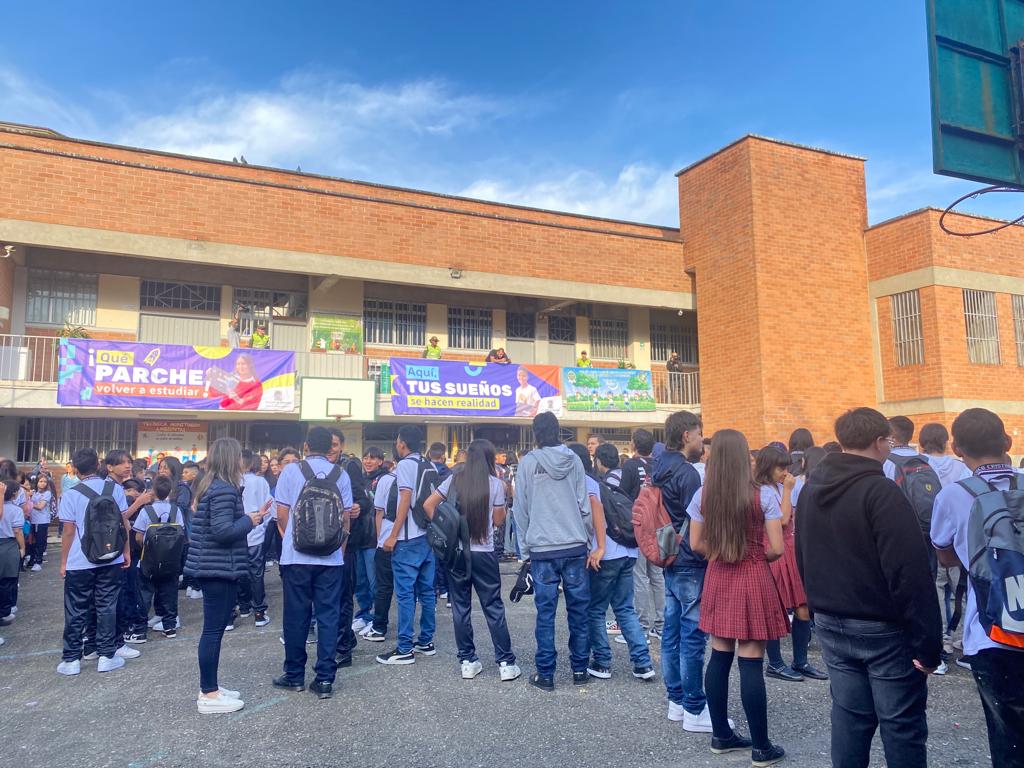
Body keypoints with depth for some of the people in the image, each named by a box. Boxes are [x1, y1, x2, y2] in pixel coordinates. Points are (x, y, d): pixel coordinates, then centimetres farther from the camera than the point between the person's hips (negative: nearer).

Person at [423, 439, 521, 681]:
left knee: (460, 606, 11)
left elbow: (428, 505, 1)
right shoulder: (495, 484, -6)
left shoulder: (454, 480, 1)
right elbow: (498, 520, 2)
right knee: (493, 607, 6)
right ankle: (506, 663, 8)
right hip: (483, 552, -2)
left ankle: (468, 661, 15)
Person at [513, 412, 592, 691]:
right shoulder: (574, 460, 3)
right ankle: (580, 670, 19)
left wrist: (525, 548, 8)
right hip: (575, 546, 2)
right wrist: (587, 541, 14)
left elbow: (521, 509, 0)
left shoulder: (528, 462, -3)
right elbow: (585, 505, 4)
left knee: (545, 613, 4)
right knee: (578, 609, 10)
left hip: (543, 549, -2)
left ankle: (545, 674, 10)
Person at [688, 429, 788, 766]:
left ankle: (721, 735, 25)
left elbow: (696, 545, 2)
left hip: (717, 580, 4)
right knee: (751, 664, 1)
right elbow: (777, 549, -10)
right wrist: (757, 555, 9)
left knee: (719, 657, 13)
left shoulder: (702, 495, -3)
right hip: (753, 581, -3)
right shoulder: (763, 495, -12)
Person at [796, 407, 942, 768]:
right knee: (901, 725, 6)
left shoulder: (811, 489, 6)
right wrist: (928, 642, -17)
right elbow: (910, 573, -21)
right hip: (883, 629, -6)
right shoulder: (881, 492, -18)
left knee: (848, 715, 15)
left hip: (831, 625, 7)